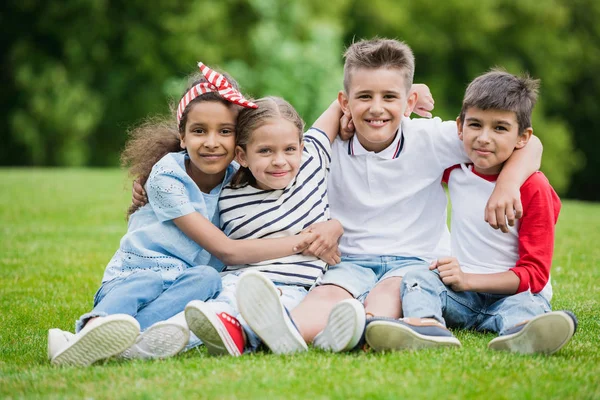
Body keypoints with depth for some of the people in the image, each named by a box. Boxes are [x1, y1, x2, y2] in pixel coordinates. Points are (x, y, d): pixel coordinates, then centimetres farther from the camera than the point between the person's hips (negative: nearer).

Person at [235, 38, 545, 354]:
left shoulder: (430, 140, -2)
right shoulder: (331, 149, 2)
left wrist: (508, 183, -23)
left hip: (417, 260, -1)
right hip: (352, 261, 1)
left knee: (390, 292, -35)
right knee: (328, 294, -32)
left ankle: (367, 326, -70)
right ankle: (291, 330, -67)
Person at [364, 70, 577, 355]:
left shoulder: (532, 187, -8)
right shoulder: (456, 170, 6)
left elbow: (534, 273, -11)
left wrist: (468, 280, -21)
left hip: (513, 292, -4)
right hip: (461, 291, 4)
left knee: (526, 306, -35)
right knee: (417, 280, -23)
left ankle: (522, 335, -71)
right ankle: (426, 326, -57)